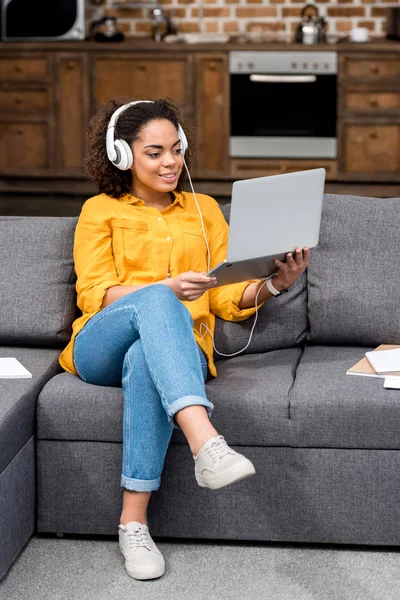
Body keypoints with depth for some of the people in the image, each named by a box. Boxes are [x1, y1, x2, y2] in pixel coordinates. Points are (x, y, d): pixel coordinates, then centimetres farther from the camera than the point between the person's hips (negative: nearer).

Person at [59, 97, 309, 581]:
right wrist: (165, 289, -17)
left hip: (180, 348, 1)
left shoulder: (204, 210, 23)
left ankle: (134, 523, -41)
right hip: (102, 346, -1)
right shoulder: (100, 210, 16)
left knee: (145, 361, -39)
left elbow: (227, 298, 15)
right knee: (156, 301, -37)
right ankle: (206, 445, -56)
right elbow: (93, 294, 1)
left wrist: (274, 284, -6)